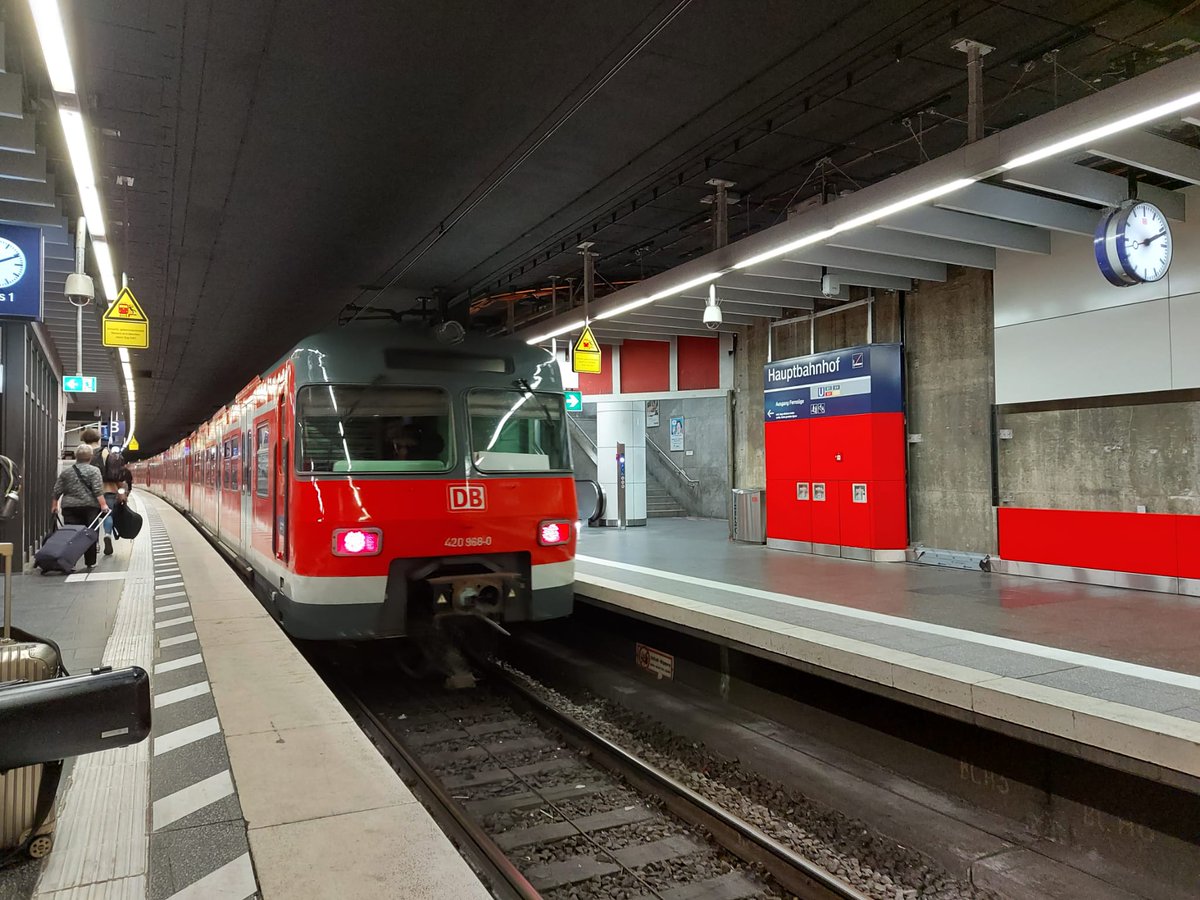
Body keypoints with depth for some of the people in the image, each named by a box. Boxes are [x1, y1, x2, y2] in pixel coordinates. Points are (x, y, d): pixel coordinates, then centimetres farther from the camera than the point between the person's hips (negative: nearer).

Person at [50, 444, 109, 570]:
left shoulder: (65, 472, 10)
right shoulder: (94, 470, -2)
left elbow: (57, 491, 12)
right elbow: (98, 490, -11)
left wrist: (54, 505, 22)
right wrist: (103, 504, -12)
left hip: (69, 507, 2)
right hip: (89, 507, -2)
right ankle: (90, 563, 8)